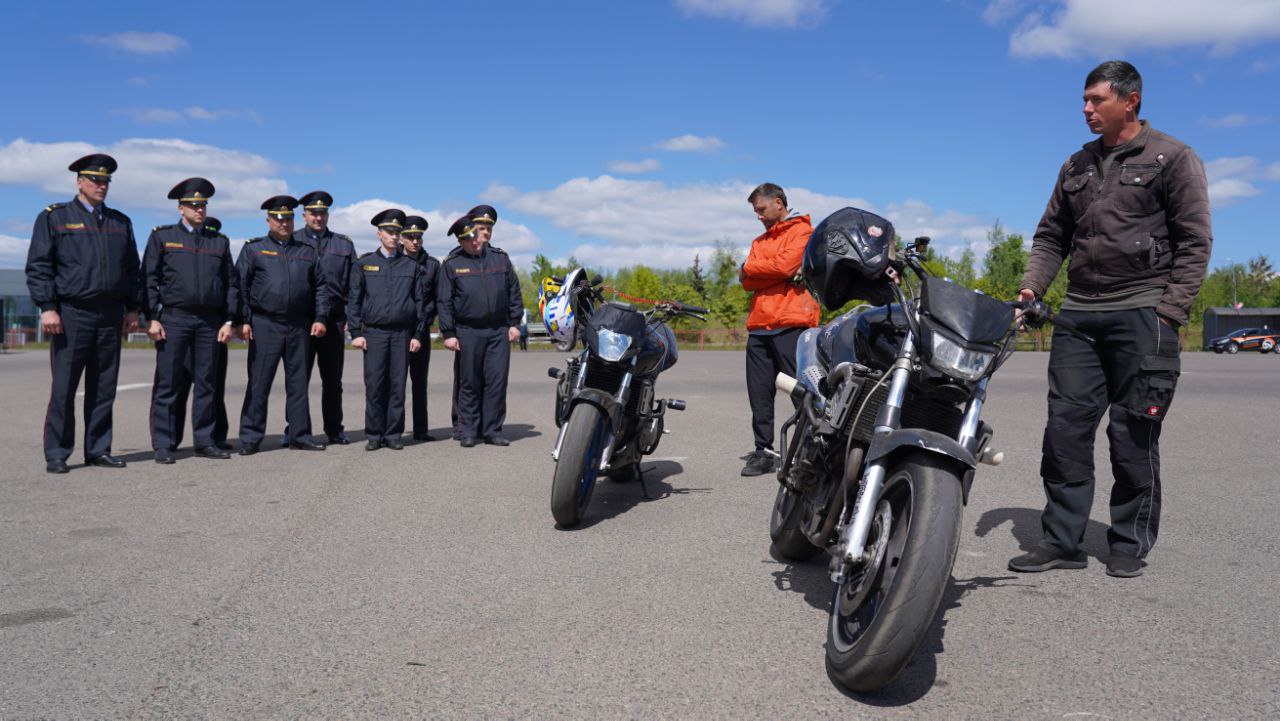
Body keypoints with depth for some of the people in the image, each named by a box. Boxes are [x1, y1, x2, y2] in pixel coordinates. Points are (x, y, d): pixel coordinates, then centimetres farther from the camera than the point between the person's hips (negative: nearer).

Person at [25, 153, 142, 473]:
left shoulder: (120, 222, 15)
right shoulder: (54, 218, 3)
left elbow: (132, 269, 17)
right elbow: (38, 266, -2)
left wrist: (133, 308, 9)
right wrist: (47, 308, -11)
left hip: (110, 315, 4)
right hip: (71, 314, -4)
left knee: (104, 387, 6)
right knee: (63, 388, -2)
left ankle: (98, 450, 14)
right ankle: (56, 455, 6)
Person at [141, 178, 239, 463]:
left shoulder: (220, 242, 15)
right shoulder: (162, 237, 9)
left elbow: (231, 283, 13)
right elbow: (149, 279, 3)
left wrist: (229, 321, 4)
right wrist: (152, 318, -6)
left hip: (210, 322, 2)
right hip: (173, 320, -2)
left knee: (207, 384, 5)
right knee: (169, 385, -2)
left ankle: (205, 441, 12)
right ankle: (164, 445, 4)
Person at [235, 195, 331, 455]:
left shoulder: (308, 251, 14)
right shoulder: (253, 249, 7)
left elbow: (320, 287, 12)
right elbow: (240, 286, 2)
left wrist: (320, 318, 1)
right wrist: (243, 321, -6)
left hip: (299, 326, 3)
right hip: (265, 325, -2)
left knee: (298, 383, 7)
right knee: (258, 384, -1)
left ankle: (299, 435, 15)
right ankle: (250, 439, 6)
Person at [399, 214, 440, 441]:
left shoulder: (432, 265, 9)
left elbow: (438, 298, 11)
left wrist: (426, 316, -2)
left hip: (422, 330, 2)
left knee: (420, 380, 6)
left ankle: (421, 429, 10)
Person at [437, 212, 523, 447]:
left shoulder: (500, 257, 10)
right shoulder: (451, 264, 4)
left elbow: (514, 291, 14)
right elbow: (444, 301, 3)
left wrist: (514, 323, 8)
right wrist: (448, 333, -3)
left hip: (499, 331, 2)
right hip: (468, 332, -2)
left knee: (497, 381, 0)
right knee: (470, 384, 4)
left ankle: (492, 430, 9)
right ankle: (469, 431, 12)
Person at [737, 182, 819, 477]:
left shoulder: (801, 231, 3)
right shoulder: (760, 241, 24)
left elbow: (784, 265, -13)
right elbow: (747, 282, 10)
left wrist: (748, 268, 2)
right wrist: (783, 274, -6)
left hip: (790, 324, -7)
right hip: (759, 326, 7)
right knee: (759, 394, 5)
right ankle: (764, 451, 12)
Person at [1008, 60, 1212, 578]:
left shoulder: (1172, 158, 2)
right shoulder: (1076, 166, 17)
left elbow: (1195, 240, -3)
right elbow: (1051, 236, 20)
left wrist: (1171, 311, -11)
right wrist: (1031, 287, 4)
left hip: (1142, 315, -5)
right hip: (1078, 315, 5)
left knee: (1133, 434, 0)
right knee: (1065, 427, 0)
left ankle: (1130, 544, 12)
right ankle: (1062, 541, 7)